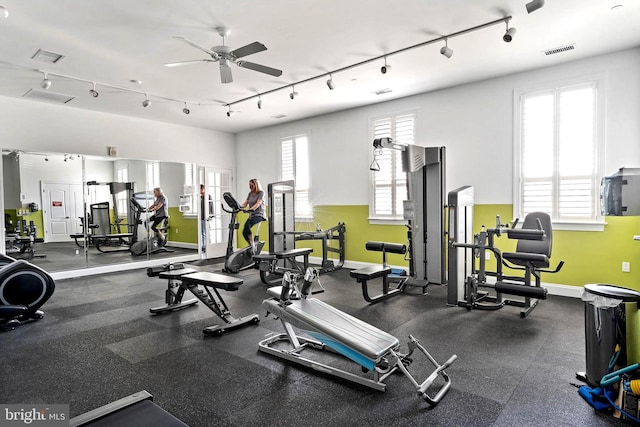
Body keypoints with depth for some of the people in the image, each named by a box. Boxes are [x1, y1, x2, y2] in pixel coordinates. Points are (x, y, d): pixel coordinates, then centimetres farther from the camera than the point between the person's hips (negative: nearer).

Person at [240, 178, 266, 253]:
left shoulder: (261, 193, -5)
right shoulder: (250, 193, 15)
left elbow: (258, 203, -20)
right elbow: (245, 204, 8)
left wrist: (251, 209, -38)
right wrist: (239, 206, -13)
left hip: (259, 215, -7)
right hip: (251, 215, 7)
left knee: (247, 225, -32)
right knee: (244, 232, -3)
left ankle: (252, 245, -26)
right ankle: (252, 247, 16)